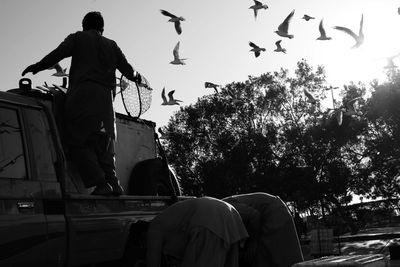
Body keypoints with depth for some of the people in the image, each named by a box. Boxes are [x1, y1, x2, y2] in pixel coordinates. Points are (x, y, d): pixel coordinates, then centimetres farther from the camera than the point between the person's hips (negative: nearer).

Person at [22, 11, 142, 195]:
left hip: (81, 92, -4)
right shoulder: (111, 45, 24)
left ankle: (100, 182, -20)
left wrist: (36, 67, 10)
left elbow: (58, 53, -1)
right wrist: (137, 77, 44)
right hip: (105, 96, 4)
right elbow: (128, 71, 23)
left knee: (78, 141, -6)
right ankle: (112, 181, -5)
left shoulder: (77, 38, 15)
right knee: (104, 142, 11)